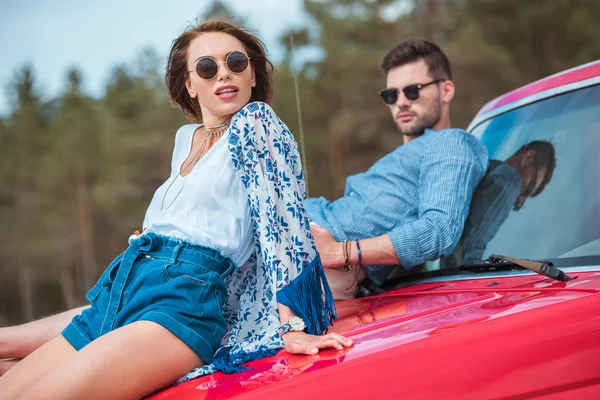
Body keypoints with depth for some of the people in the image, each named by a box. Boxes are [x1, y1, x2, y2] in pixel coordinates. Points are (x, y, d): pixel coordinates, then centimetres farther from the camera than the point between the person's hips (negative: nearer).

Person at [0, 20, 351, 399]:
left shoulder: (255, 121, 0)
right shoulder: (185, 138, 21)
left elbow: (281, 215, -9)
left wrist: (292, 325, -17)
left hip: (184, 299, -8)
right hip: (113, 293, 8)